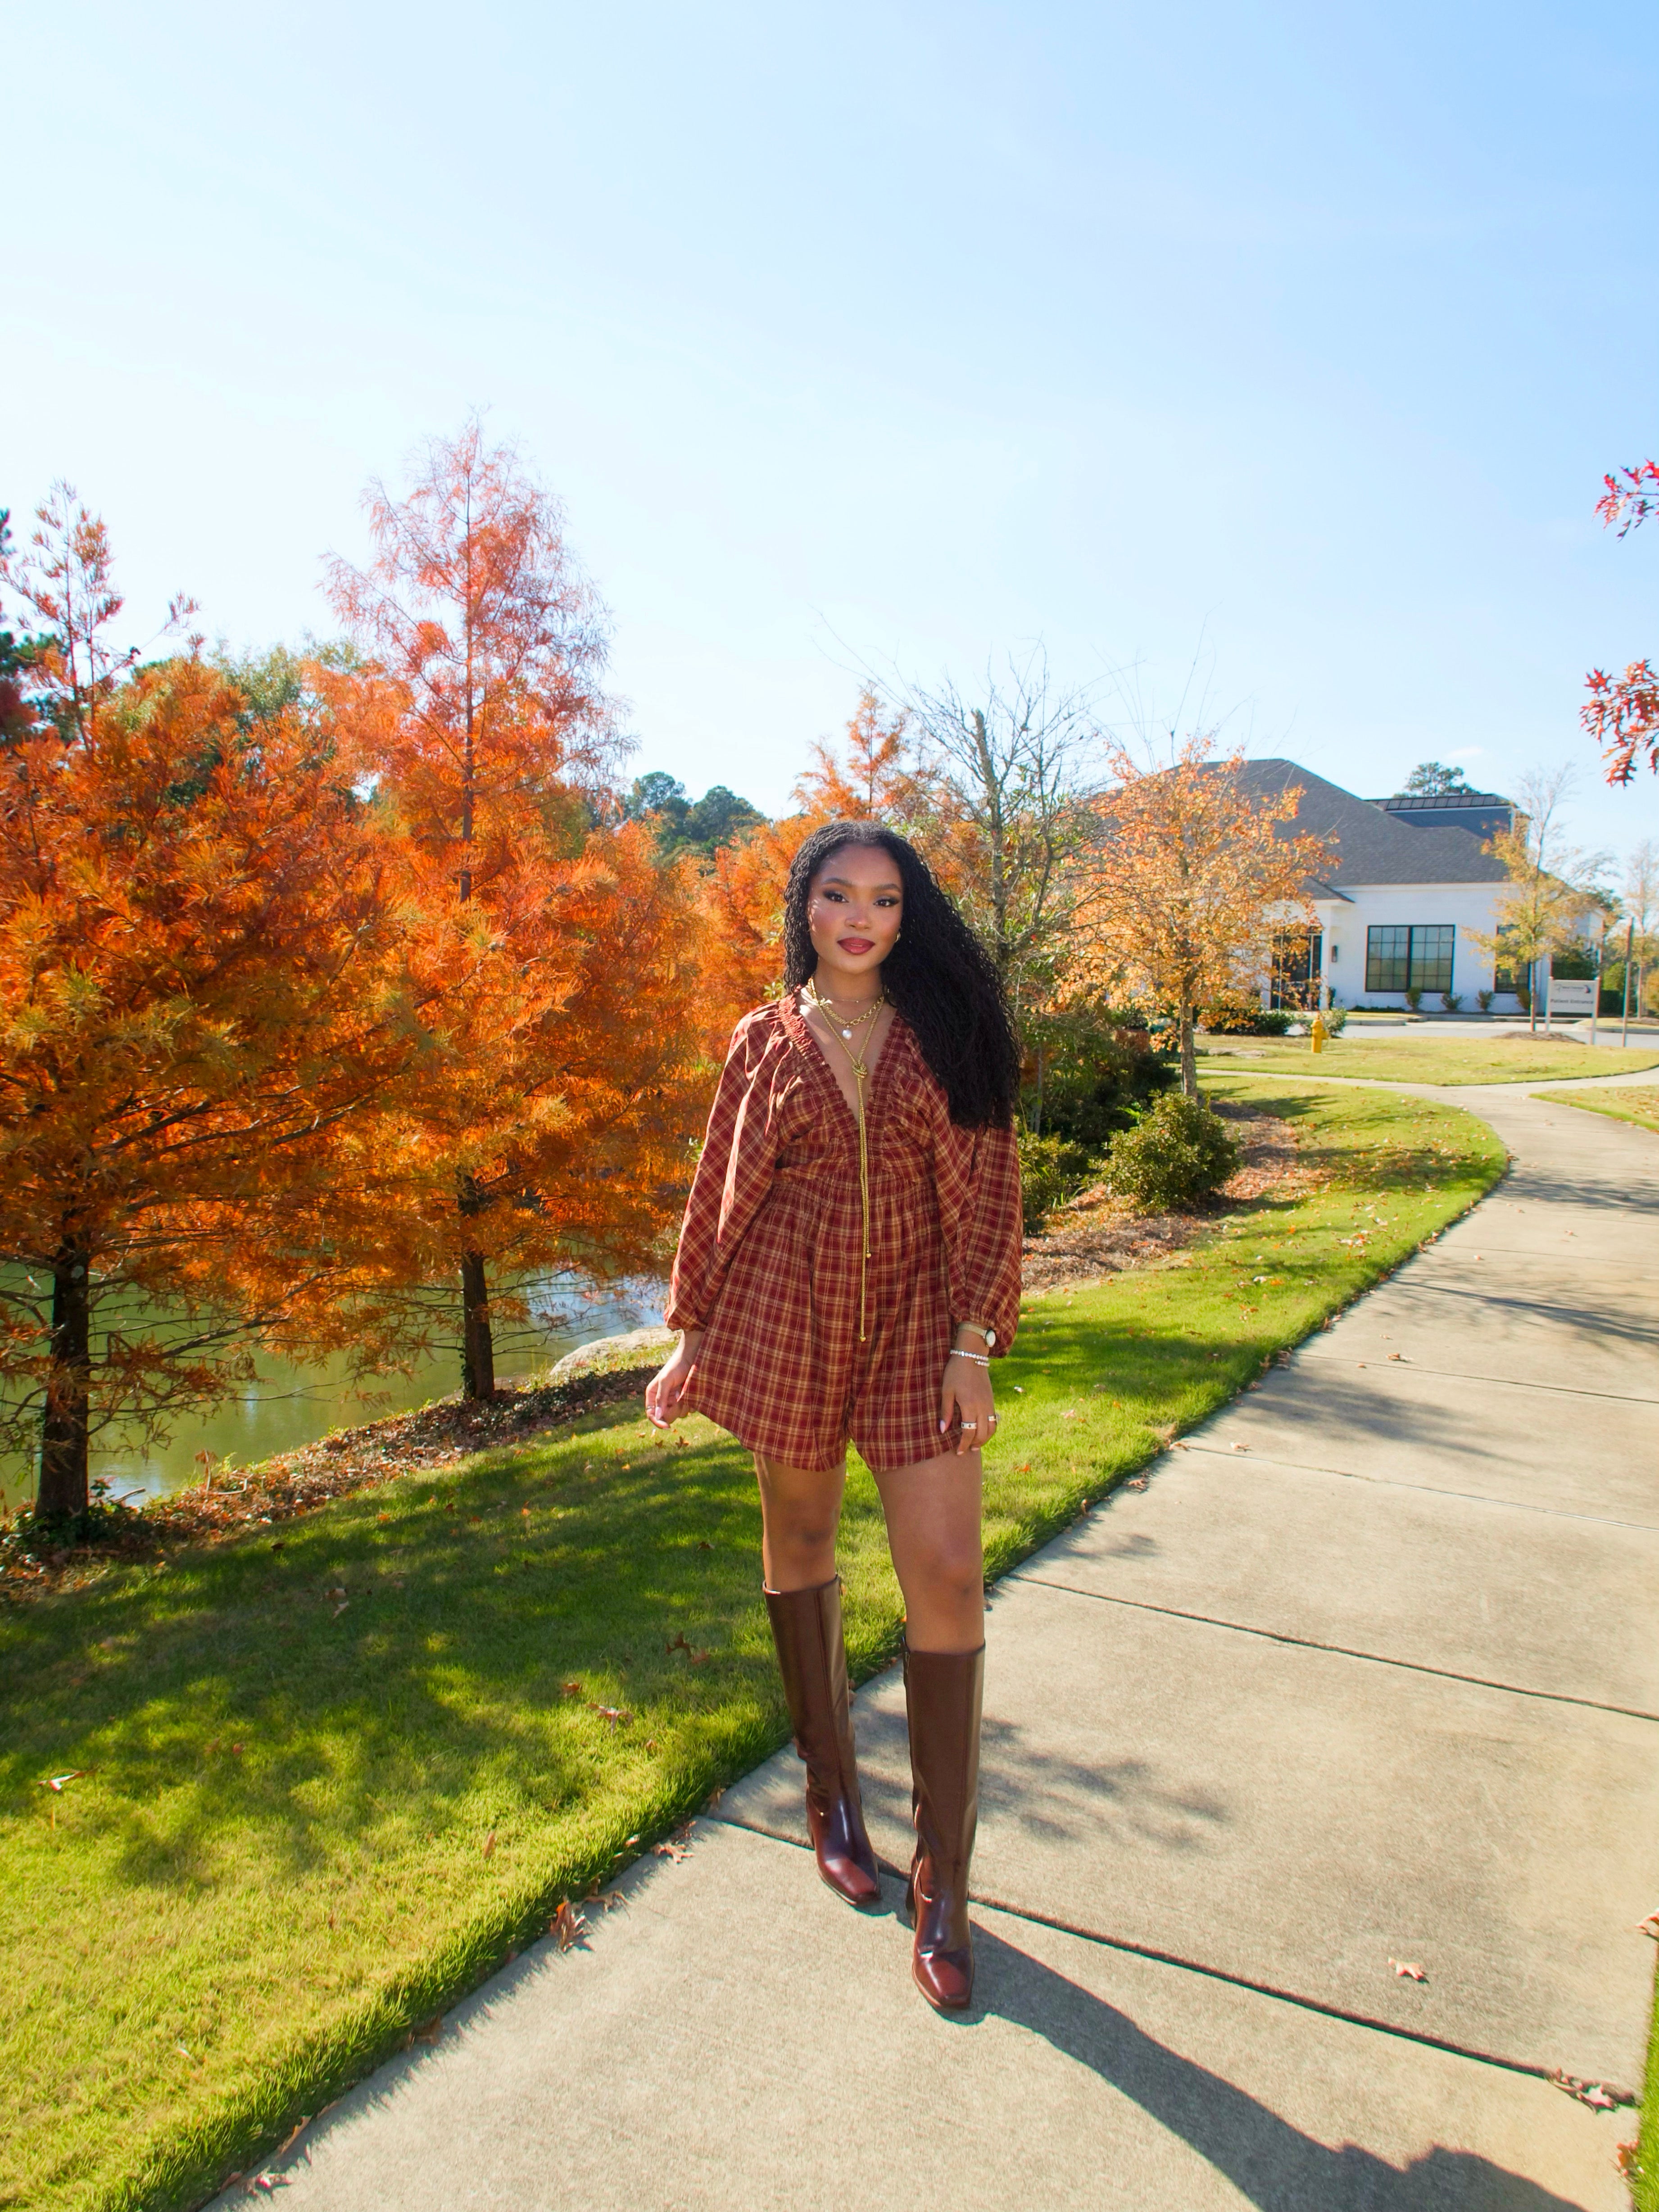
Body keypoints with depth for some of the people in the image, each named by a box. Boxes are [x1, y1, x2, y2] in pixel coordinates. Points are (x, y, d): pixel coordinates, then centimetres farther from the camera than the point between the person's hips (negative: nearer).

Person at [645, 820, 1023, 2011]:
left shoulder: (948, 1030, 3)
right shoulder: (766, 1041, 5)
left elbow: (990, 1189, 0)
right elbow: (721, 1193, 9)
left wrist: (972, 1341, -7)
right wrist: (692, 1337, 9)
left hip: (917, 1315, -1)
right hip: (786, 1310, 1)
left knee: (947, 1574, -6)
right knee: (800, 1538, 13)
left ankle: (944, 1878, 10)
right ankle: (832, 1788, 36)